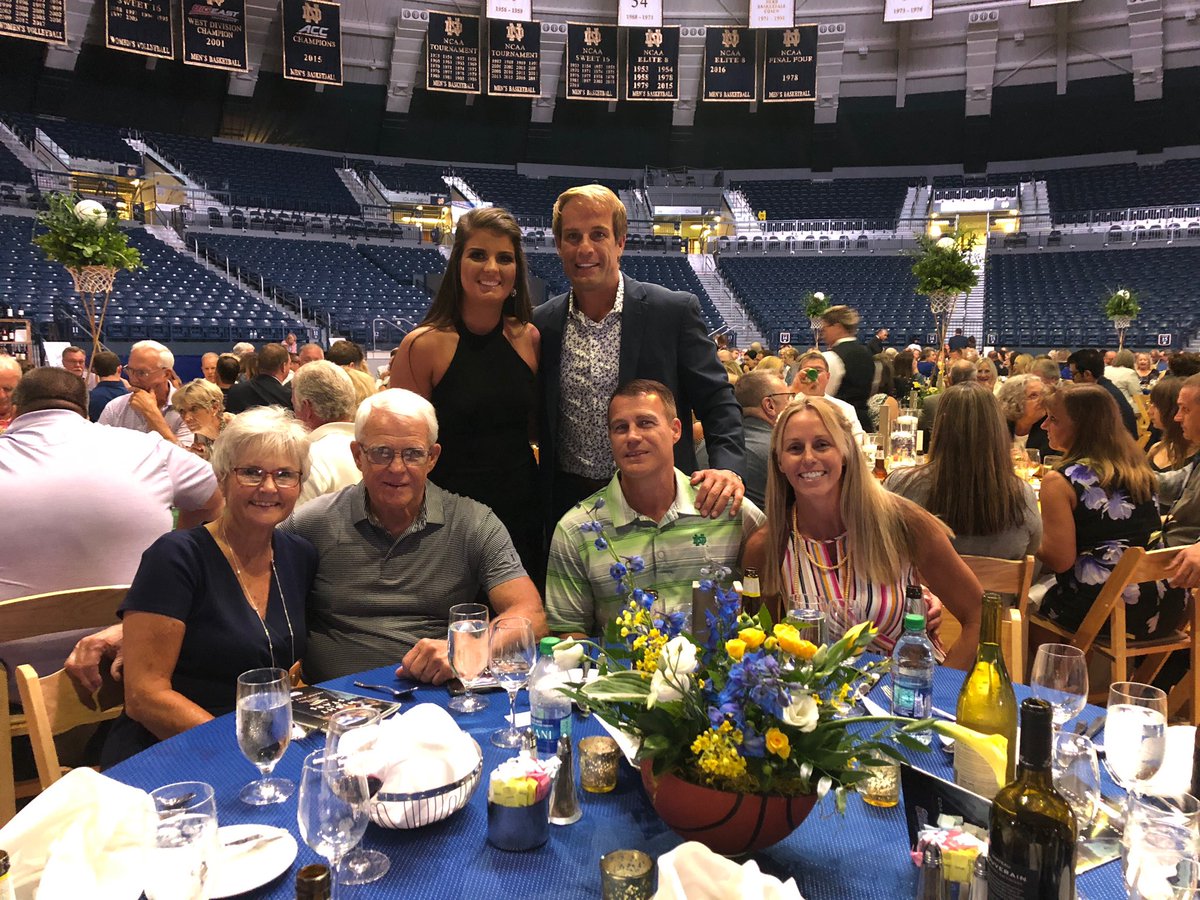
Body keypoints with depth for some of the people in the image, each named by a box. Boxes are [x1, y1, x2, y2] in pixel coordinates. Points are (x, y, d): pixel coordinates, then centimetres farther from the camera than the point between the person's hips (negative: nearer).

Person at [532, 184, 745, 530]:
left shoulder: (676, 311, -7)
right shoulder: (541, 323, 2)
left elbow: (717, 400, -6)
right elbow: (538, 420, 11)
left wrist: (727, 466, -22)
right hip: (568, 502, 3)